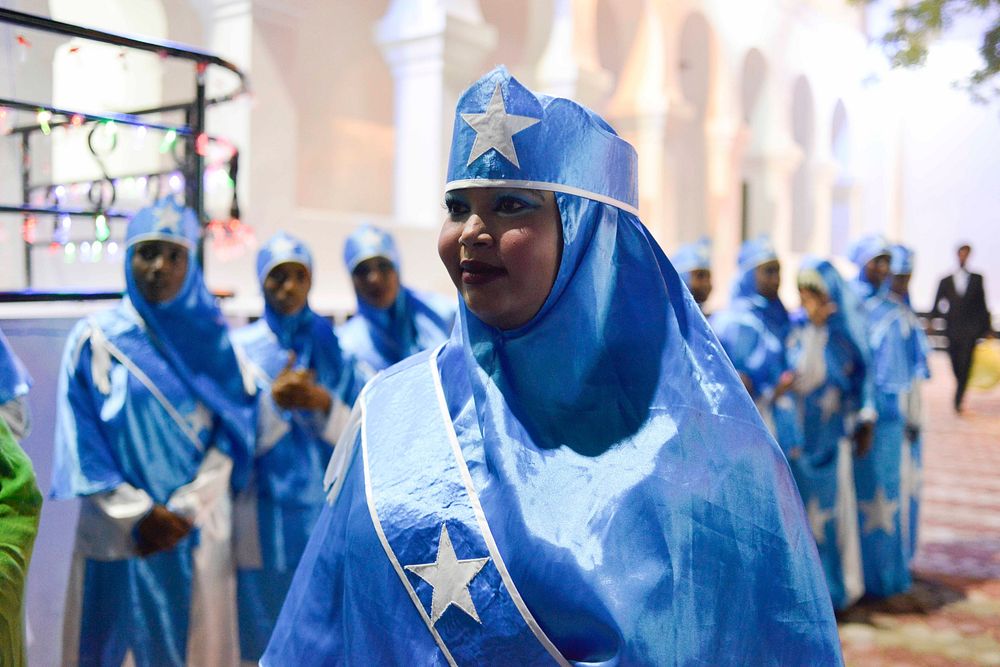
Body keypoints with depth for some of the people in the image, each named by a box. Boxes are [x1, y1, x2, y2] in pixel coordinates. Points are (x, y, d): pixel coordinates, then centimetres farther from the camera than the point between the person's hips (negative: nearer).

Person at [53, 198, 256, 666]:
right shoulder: (94, 338, 2)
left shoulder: (213, 340, 4)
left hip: (198, 531, 1)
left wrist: (185, 509, -10)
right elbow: (81, 440, -3)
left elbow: (232, 435, -1)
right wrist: (138, 514, -10)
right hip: (116, 533, 0)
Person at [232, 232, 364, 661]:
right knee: (266, 641, 4)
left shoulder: (332, 346, 7)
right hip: (264, 523, -1)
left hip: (327, 515, 1)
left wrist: (324, 404, -17)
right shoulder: (240, 348, 3)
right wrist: (273, 401, -19)